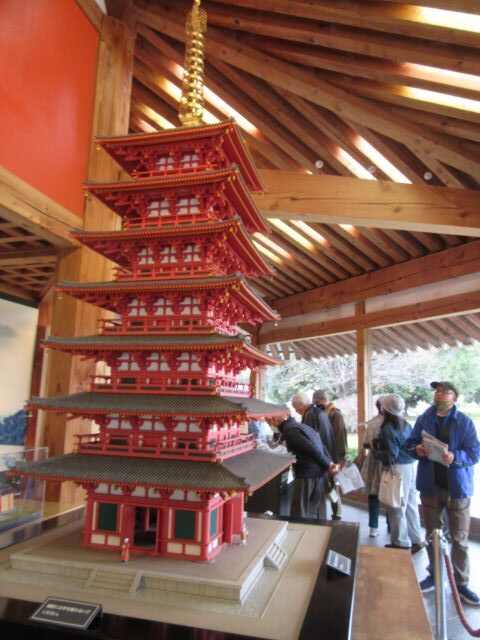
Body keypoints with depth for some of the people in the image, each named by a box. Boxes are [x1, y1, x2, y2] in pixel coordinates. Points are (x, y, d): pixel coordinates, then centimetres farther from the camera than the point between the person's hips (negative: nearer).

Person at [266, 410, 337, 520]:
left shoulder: (289, 430, -12)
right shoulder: (301, 425, 16)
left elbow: (312, 449, -18)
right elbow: (321, 447, 12)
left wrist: (327, 464, -8)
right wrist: (330, 463, 5)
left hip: (307, 475, -9)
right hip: (320, 473, 9)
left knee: (299, 514, 1)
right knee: (317, 512, 15)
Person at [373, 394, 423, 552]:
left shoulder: (387, 429, -18)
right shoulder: (406, 425, 5)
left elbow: (392, 455, -20)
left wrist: (375, 451, -5)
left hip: (398, 469, -8)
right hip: (411, 466, 8)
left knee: (396, 507, 6)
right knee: (410, 505, 17)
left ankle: (401, 543, 18)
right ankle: (416, 540, 27)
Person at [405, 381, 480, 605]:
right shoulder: (424, 419, 2)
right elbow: (410, 443, 7)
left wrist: (455, 457, -28)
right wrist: (417, 449, -15)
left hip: (457, 487, -2)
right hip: (430, 486, 3)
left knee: (460, 539, 7)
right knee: (432, 534, 15)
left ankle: (461, 584, 22)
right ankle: (434, 575, 33)